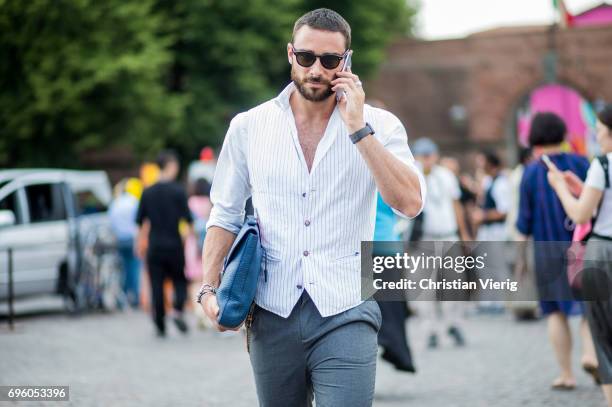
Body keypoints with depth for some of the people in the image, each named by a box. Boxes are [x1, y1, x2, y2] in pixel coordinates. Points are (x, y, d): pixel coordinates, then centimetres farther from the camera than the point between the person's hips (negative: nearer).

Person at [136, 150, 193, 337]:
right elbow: (187, 218, -7)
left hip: (154, 246, 3)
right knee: (180, 280, 11)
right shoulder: (178, 191, -7)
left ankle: (160, 325, 1)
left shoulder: (148, 192, 5)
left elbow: (140, 222, 9)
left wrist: (140, 245, 18)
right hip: (174, 245, -3)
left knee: (156, 285, 5)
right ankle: (178, 311, -13)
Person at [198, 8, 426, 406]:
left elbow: (410, 203, -14)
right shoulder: (249, 127, 6)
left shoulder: (379, 126, 0)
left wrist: (359, 130, -16)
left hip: (345, 315, -2)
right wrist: (210, 287, 0)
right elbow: (226, 214, 12)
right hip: (273, 314, 2)